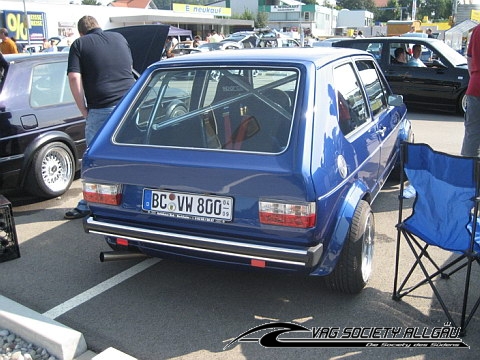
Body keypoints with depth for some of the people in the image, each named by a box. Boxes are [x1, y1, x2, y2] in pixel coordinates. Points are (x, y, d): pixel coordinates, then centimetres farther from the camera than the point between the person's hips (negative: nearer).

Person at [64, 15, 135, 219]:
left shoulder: (79, 44, 3)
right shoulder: (119, 38, 16)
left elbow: (74, 78, -8)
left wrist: (84, 111, -1)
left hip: (101, 109, -4)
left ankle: (88, 205, 15)